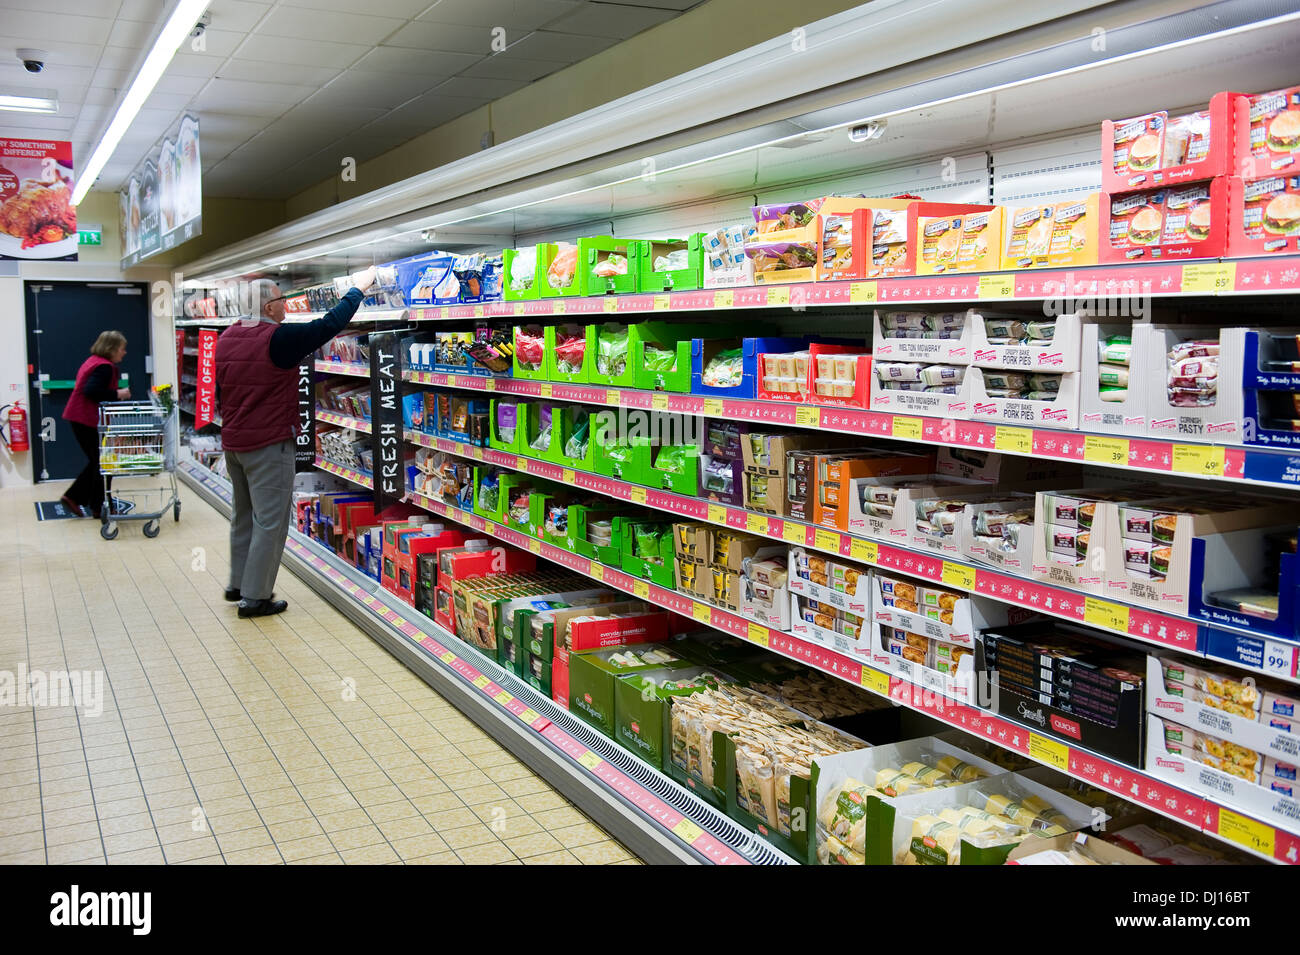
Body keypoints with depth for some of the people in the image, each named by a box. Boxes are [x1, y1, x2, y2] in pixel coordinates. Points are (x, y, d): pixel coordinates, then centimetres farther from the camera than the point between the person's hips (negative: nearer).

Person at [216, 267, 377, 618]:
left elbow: (220, 393, 16)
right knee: (270, 521, -2)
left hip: (233, 441, 9)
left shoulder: (226, 339, 6)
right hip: (269, 444, -9)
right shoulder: (279, 339, -18)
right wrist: (359, 289, -3)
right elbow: (330, 324, -15)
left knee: (243, 515, 20)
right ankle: (255, 598, 2)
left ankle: (238, 584, 31)